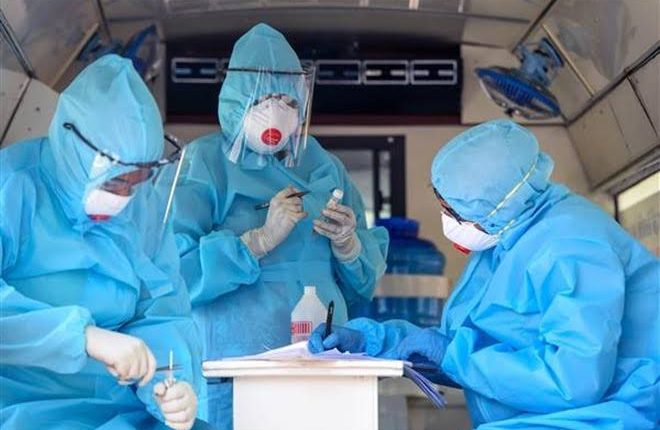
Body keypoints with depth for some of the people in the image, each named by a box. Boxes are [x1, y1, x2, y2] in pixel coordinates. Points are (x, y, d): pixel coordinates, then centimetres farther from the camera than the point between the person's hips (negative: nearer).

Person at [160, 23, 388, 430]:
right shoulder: (203, 164, -3)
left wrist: (347, 244, -10)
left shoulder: (324, 168, 10)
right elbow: (175, 272, -15)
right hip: (234, 371, -4)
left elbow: (364, 283, 11)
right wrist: (262, 239, -20)